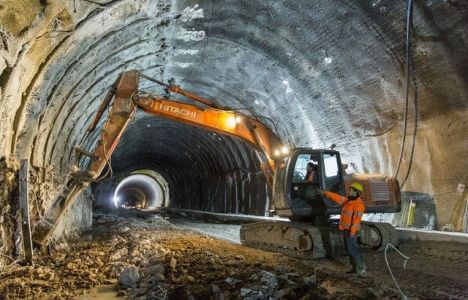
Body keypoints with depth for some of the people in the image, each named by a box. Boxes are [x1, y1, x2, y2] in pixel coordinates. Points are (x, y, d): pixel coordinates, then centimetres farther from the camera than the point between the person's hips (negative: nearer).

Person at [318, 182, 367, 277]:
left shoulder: (358, 203, -18)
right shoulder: (348, 200, 9)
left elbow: (357, 218, -25)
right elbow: (337, 197, 18)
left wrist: (353, 231, -29)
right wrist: (325, 193, 18)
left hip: (351, 230, -9)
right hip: (346, 229, 9)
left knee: (352, 249, -11)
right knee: (348, 248, 12)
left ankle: (362, 268, -4)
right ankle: (355, 268, 19)